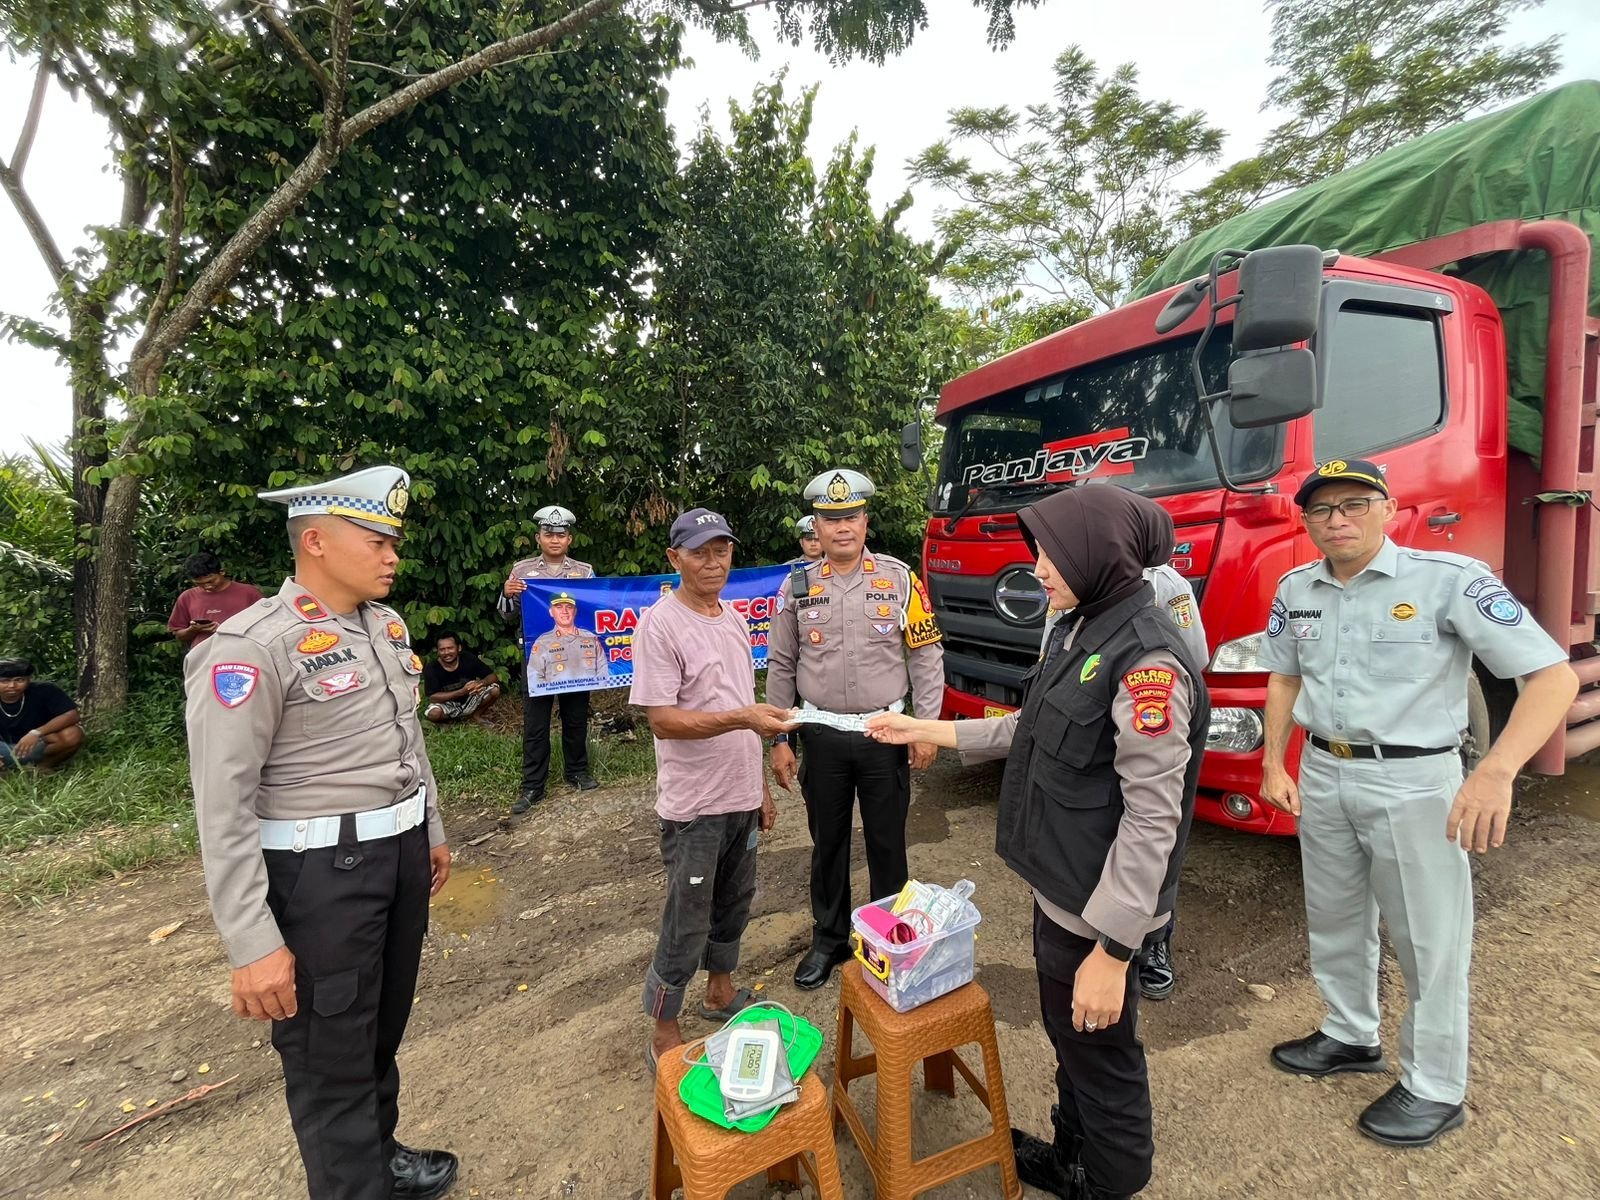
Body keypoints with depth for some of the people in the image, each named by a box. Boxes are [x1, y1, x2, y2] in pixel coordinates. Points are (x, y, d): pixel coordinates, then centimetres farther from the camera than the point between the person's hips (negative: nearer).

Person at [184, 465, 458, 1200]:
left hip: (400, 852, 8)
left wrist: (431, 832, 20)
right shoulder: (252, 646, -18)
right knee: (331, 1060, 11)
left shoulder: (386, 625, 6)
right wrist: (252, 945, -18)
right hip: (322, 871, -7)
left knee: (384, 1030, 25)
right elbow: (223, 806, -18)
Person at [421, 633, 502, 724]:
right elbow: (432, 698, -25)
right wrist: (462, 692, -37)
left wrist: (481, 683, -37)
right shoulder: (431, 669, -20)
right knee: (433, 713, -34)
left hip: (469, 700, 2)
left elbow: (493, 677, -12)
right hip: (448, 705, -2)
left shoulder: (468, 659, -16)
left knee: (494, 690, -22)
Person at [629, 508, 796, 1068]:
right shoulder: (659, 624, -16)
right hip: (694, 807, -7)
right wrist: (743, 717, -31)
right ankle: (664, 1036, 24)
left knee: (733, 903, 22)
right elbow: (662, 720, -21)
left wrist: (761, 787, 15)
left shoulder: (735, 619, 8)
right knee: (687, 924, 5)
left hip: (741, 797, 7)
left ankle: (720, 991, 43)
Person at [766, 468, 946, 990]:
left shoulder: (900, 579, -4)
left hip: (885, 733, -1)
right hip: (822, 736, 2)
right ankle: (828, 939, 35)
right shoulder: (797, 585, 0)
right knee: (827, 843, 15)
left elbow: (926, 657, -1)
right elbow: (781, 667, 4)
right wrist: (779, 740, 2)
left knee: (887, 843, 12)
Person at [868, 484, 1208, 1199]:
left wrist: (1112, 951, -22)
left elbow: (1152, 817, -24)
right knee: (1067, 1037, 26)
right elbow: (1033, 729, 13)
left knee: (1102, 1057, 15)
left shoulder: (1147, 660, -24)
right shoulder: (1079, 629, 4)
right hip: (1058, 889, 8)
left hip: (1096, 912, -8)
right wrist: (927, 730, 13)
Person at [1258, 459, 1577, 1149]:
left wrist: (1497, 770, -31)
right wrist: (1274, 764, 7)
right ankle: (1350, 1037, 42)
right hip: (1322, 777, 5)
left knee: (1428, 941, 9)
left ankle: (1436, 1089, 30)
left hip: (1412, 782, -5)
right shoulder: (1296, 591, 2)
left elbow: (1554, 676, -17)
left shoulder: (1449, 579, -14)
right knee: (1334, 922, 19)